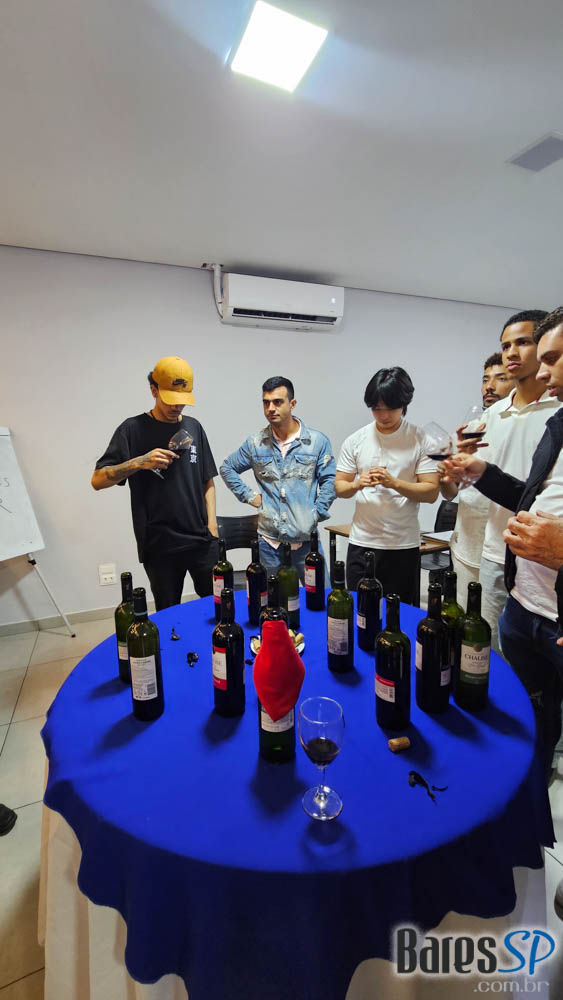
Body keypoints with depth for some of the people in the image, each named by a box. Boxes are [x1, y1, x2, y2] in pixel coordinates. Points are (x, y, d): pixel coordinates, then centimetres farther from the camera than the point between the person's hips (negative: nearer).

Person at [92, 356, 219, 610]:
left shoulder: (193, 427, 9)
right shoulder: (133, 429, -2)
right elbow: (98, 480, -6)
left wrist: (211, 524, 2)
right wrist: (139, 462, -21)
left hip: (202, 541, 3)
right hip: (159, 546, -2)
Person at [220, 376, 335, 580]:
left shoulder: (318, 441, -3)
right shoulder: (255, 443, 3)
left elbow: (329, 481, 0)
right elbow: (227, 468, 14)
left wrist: (316, 515, -6)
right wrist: (249, 496, 5)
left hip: (306, 540, -1)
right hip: (269, 541, 2)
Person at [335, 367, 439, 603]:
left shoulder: (420, 440, -3)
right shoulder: (355, 440, 3)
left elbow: (431, 492, -7)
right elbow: (339, 486, 5)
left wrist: (394, 482, -21)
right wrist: (357, 484, -16)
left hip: (403, 545, -2)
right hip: (361, 541, 2)